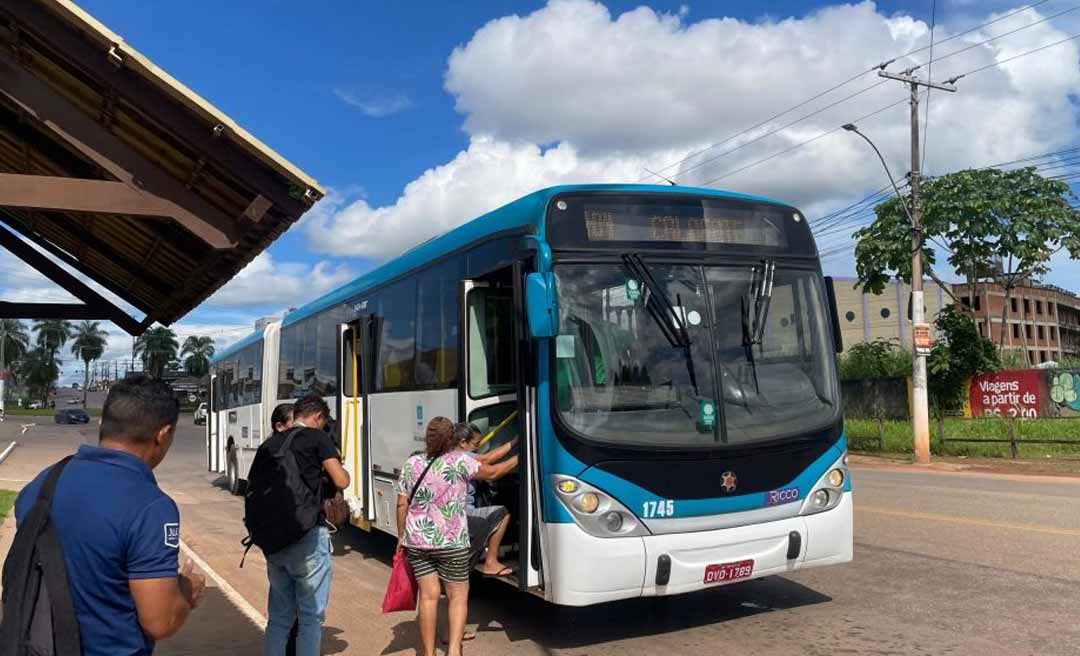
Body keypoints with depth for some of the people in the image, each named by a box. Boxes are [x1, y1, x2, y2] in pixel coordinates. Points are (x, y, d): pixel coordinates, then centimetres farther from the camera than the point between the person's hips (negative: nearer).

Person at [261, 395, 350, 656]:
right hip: (308, 536, -6)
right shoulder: (317, 437, -5)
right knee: (311, 615, 4)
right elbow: (341, 481, -8)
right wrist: (337, 464, 12)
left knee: (279, 615, 16)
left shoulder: (270, 443, 12)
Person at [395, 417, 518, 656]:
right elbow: (492, 473, 2)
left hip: (416, 540, 3)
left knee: (428, 595, 10)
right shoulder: (460, 461, -9)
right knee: (458, 595, 9)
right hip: (451, 542, -3)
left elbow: (402, 505, 5)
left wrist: (401, 537, 16)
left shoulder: (411, 464, 2)